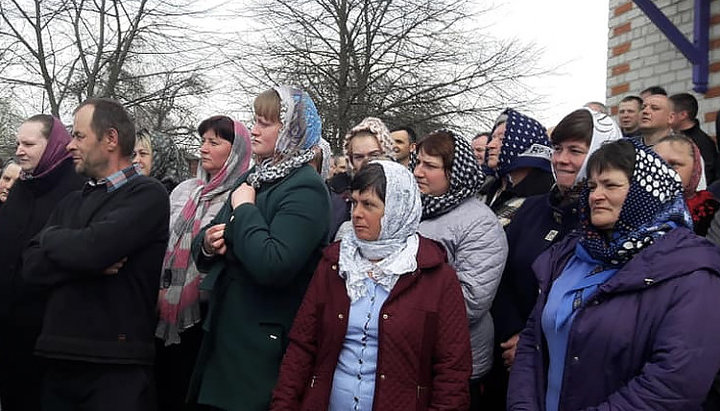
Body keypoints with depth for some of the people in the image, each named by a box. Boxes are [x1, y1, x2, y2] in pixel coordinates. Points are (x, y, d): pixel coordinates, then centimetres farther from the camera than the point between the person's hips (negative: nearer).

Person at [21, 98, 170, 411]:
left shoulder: (147, 195, -6)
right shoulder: (72, 202, 17)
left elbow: (90, 248, -20)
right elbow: (31, 266, 5)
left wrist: (51, 236, 0)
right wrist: (88, 262, -12)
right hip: (60, 362, 6)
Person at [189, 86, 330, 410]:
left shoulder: (305, 189, -15)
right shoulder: (254, 177, 11)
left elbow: (273, 266, -29)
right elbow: (205, 243, 19)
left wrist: (244, 208, -17)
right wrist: (207, 244, -5)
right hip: (223, 332, 8)